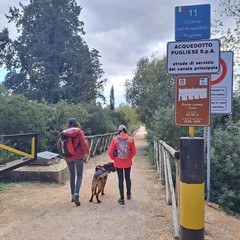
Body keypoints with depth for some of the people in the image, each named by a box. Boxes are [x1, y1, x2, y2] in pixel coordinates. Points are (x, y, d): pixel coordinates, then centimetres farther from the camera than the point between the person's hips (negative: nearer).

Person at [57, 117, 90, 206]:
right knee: (79, 175, 4)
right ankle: (76, 194, -15)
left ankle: (72, 195, 21)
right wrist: (87, 152, 4)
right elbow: (84, 144, -14)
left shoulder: (64, 133, 0)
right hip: (78, 156, -3)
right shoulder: (79, 131, -9)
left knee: (72, 175, 17)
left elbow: (58, 145, 2)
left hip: (68, 157, 3)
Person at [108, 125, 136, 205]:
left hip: (118, 163, -1)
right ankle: (128, 194, 37)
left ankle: (122, 199, 13)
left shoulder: (115, 139, -10)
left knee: (121, 179, 7)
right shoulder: (131, 139, -7)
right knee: (128, 178, 18)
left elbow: (110, 152, -10)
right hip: (128, 163, 2)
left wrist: (114, 158, 8)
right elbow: (133, 151, -4)